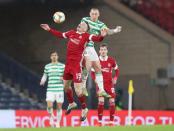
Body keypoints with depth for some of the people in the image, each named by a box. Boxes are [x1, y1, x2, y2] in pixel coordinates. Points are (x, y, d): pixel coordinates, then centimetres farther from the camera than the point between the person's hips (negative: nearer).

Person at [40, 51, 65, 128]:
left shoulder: (62, 66, 4)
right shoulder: (47, 66, 10)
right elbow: (45, 75, 17)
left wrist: (64, 78, -15)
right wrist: (42, 81, -3)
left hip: (59, 89, -1)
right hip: (50, 89, 1)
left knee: (59, 107, 2)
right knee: (49, 106, -14)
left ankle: (58, 123, 16)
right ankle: (51, 117, 16)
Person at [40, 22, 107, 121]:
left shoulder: (86, 36, -6)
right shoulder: (72, 33, 12)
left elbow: (96, 39, -22)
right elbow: (60, 35, 26)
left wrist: (101, 36, -43)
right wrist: (49, 29, 28)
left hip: (77, 65, -7)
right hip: (68, 63, 7)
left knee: (78, 89, -10)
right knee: (66, 85, 21)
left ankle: (84, 109, 9)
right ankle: (71, 103, 45)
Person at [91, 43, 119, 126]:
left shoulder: (111, 60, -1)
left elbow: (117, 70, 12)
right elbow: (92, 72, 7)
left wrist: (115, 78, -5)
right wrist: (95, 79, -11)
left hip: (110, 84, 2)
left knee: (112, 102, -2)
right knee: (101, 101, -12)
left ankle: (111, 121, 7)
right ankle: (99, 121, -2)